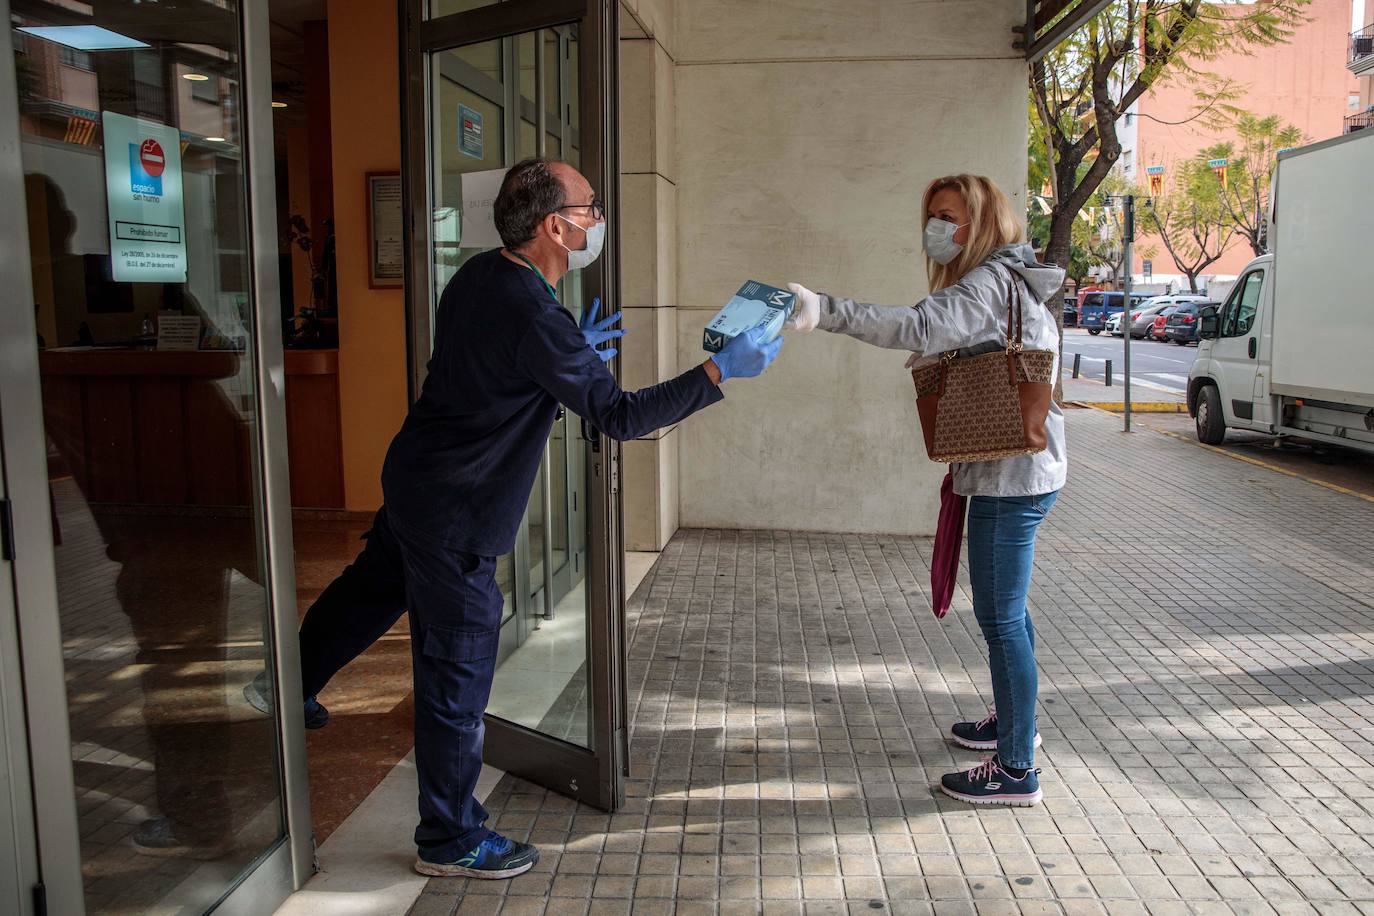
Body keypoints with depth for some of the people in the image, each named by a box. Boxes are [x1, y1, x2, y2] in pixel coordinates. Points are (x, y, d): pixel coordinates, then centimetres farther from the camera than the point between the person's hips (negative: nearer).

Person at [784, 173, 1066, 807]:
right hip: (1017, 473, 11)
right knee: (1004, 609, 22)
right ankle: (1014, 720, 39)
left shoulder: (990, 282, -16)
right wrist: (945, 361, 7)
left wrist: (825, 310, -43)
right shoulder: (1011, 284, 18)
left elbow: (918, 327, -34)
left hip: (1011, 476, -11)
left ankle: (1017, 770, 4)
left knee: (1000, 617, -5)